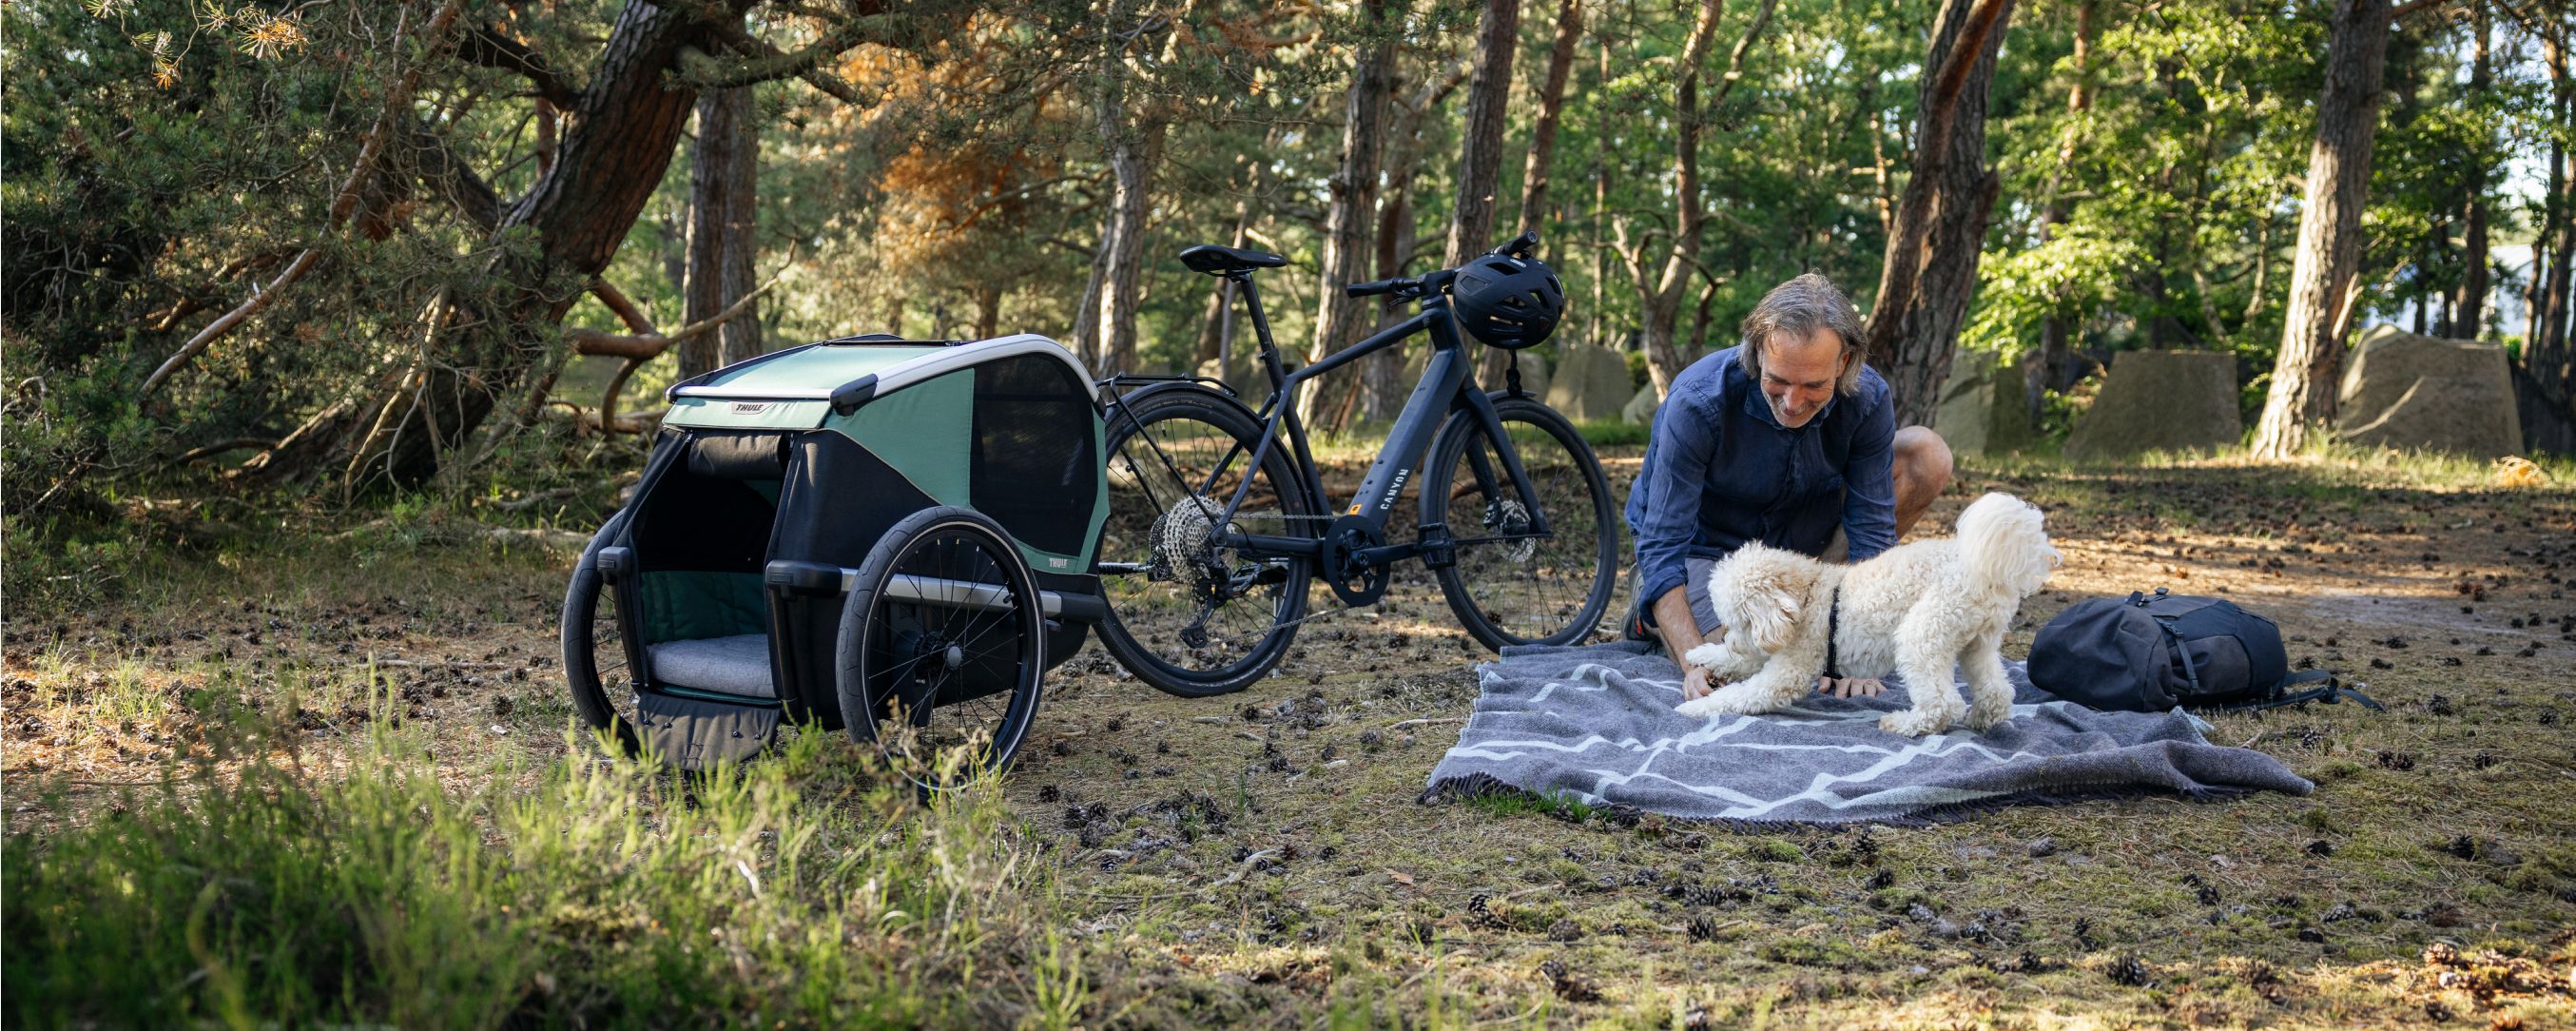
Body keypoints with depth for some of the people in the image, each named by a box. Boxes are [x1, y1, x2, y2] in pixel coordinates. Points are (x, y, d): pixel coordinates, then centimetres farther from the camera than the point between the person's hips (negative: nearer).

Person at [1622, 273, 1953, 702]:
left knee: (1927, 457, -14)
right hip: (1703, 542, -4)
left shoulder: (1866, 399, -23)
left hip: (1798, 529, 4)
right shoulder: (1697, 402, -34)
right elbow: (1662, 547, -31)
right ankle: (1655, 613, 5)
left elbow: (1871, 533, -18)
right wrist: (1696, 663, -42)